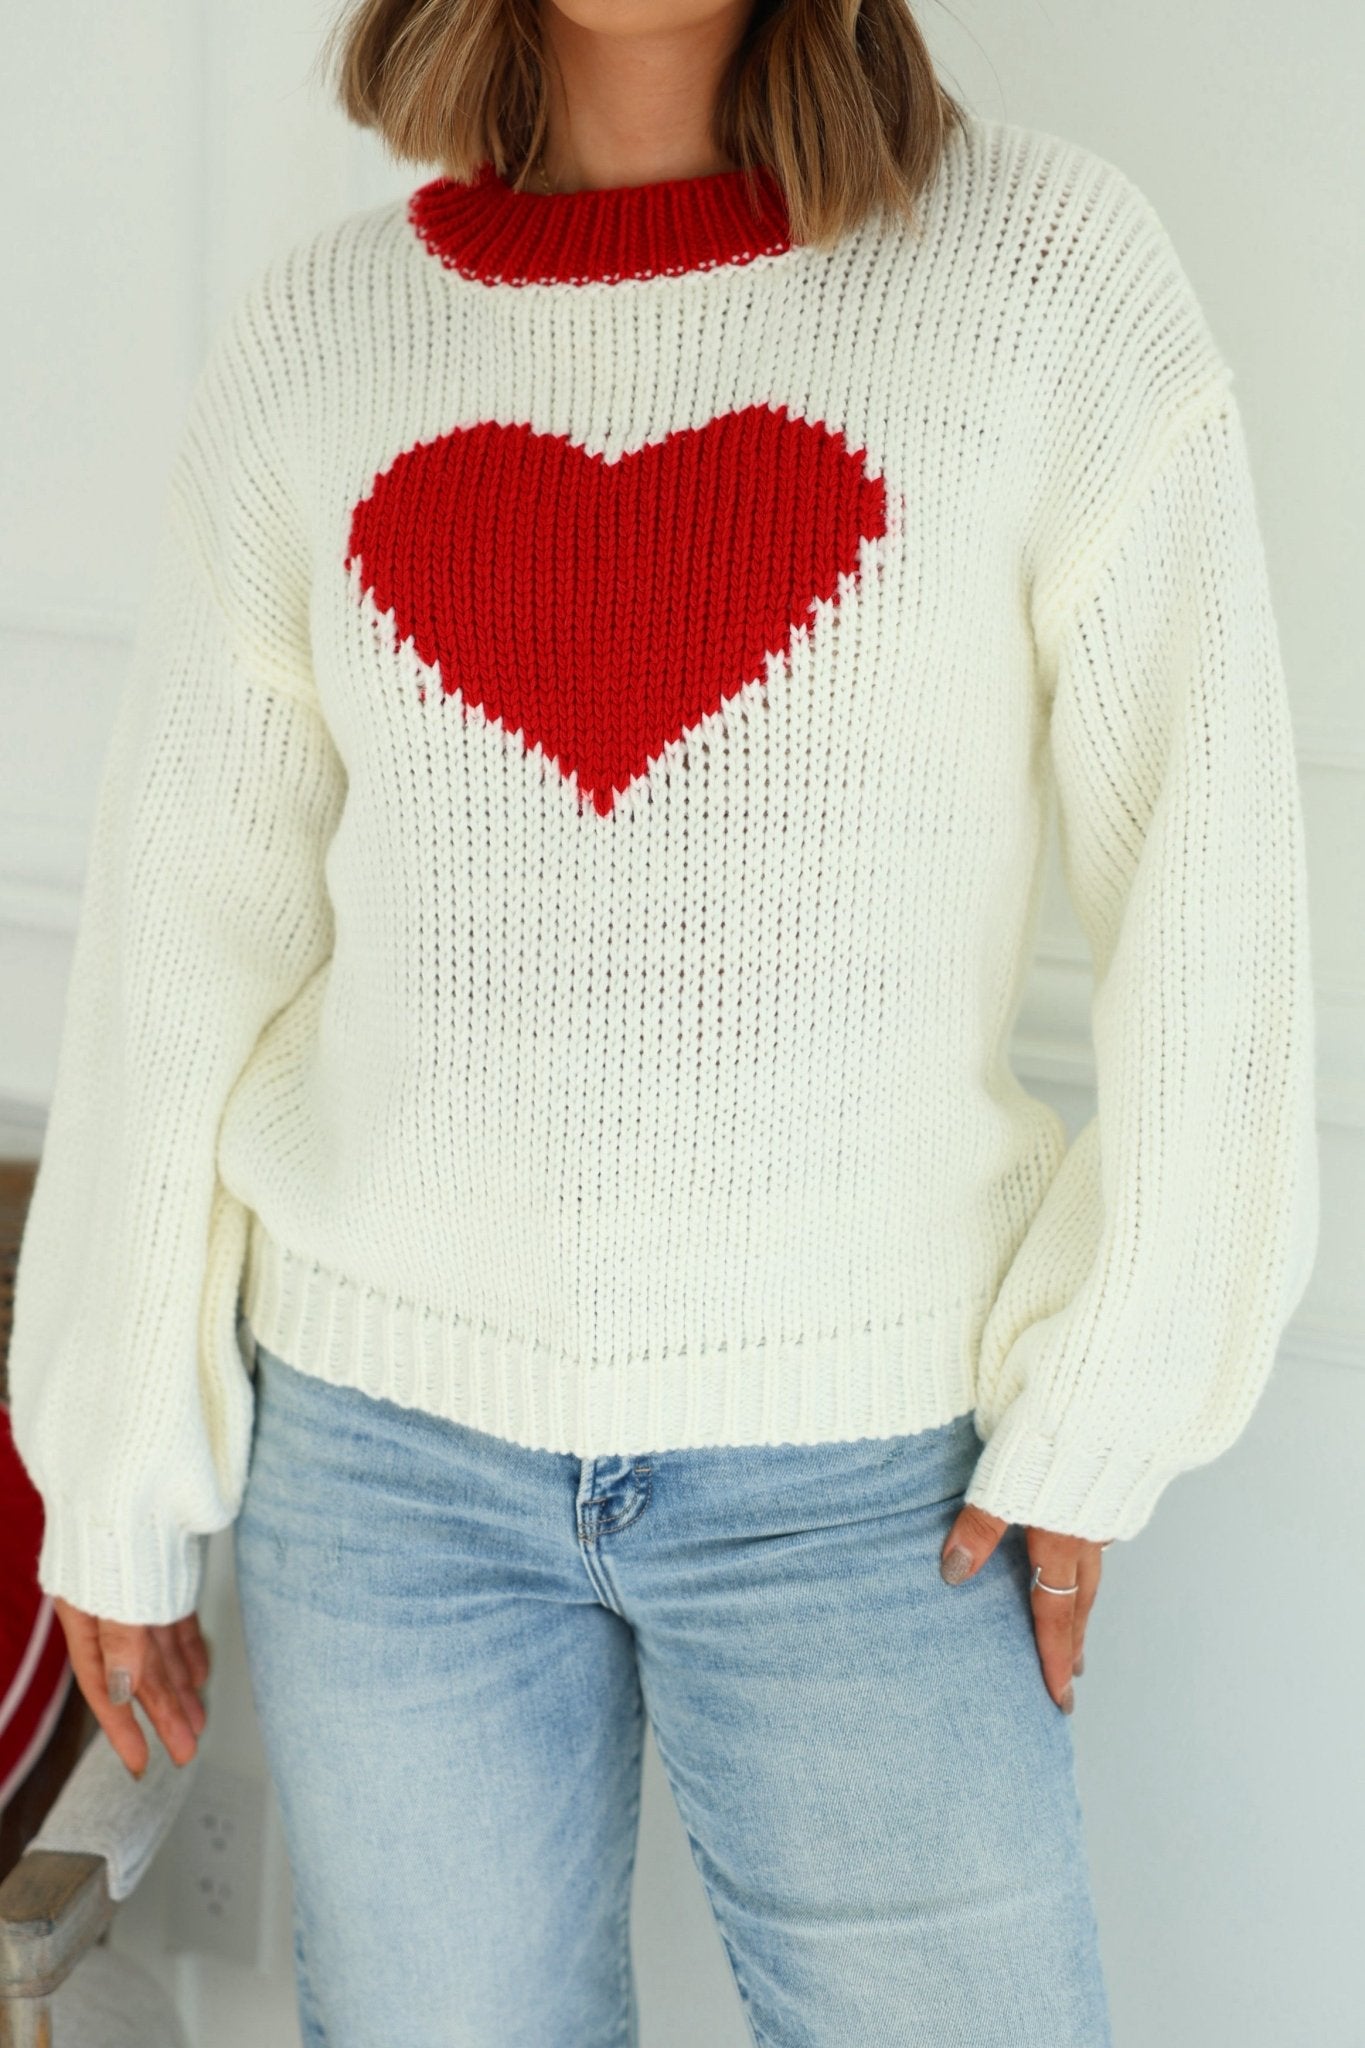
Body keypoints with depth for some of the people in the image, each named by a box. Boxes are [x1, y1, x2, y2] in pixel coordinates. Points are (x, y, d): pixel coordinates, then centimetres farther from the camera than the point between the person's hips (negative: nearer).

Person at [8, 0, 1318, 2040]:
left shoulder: (1043, 260, -8)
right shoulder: (319, 331, -1)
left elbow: (1207, 885, -6)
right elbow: (182, 939, 3)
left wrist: (1099, 1410, -7)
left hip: (864, 1466, -1)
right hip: (387, 1431, 2)